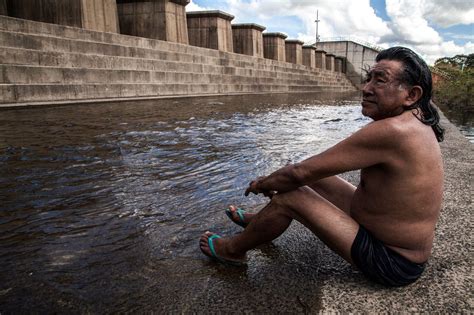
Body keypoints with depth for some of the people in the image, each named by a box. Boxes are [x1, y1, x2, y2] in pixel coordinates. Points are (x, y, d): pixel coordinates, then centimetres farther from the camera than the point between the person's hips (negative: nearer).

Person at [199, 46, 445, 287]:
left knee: (288, 196, -11)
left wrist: (263, 184, -5)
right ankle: (260, 220, 36)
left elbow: (300, 173, -25)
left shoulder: (390, 131, -29)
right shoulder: (415, 122, 2)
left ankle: (233, 250, 15)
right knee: (314, 178, 13)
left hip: (392, 263, -9)